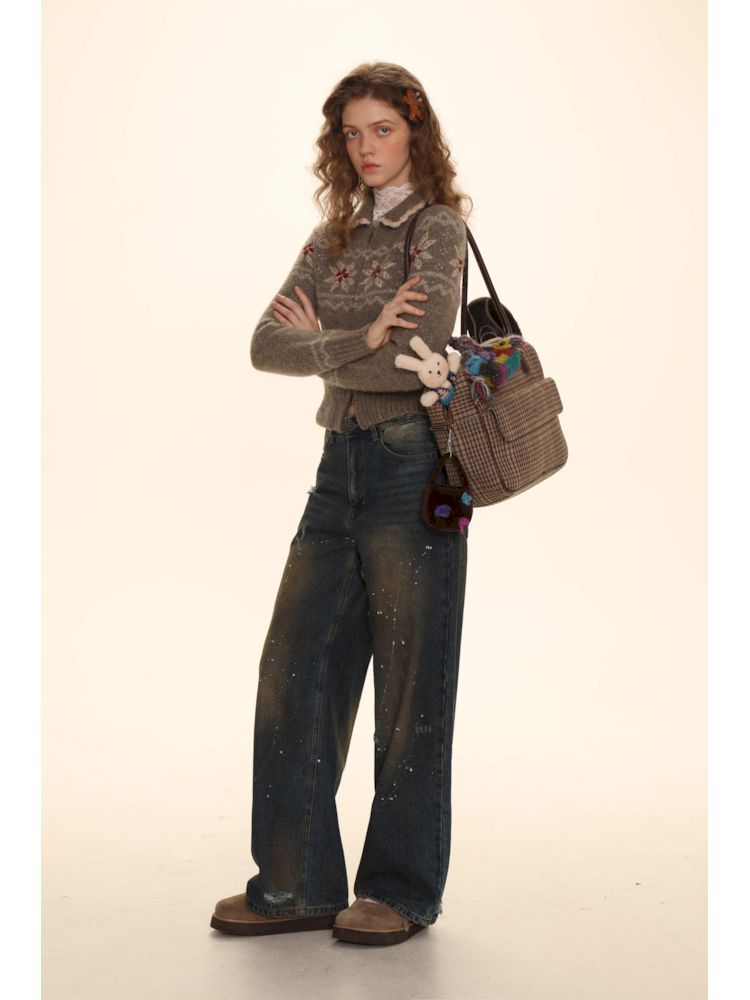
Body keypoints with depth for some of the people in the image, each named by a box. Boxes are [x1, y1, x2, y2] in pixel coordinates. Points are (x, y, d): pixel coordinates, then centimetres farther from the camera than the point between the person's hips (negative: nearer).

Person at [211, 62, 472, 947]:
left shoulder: (437, 229, -3)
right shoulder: (333, 239, 15)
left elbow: (415, 361, -17)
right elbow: (267, 344, 3)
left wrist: (320, 344, -4)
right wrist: (360, 339, -11)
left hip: (412, 466, -7)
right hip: (341, 463, 7)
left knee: (409, 684, 1)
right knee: (295, 667, 4)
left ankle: (402, 890, 15)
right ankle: (297, 883, 16)